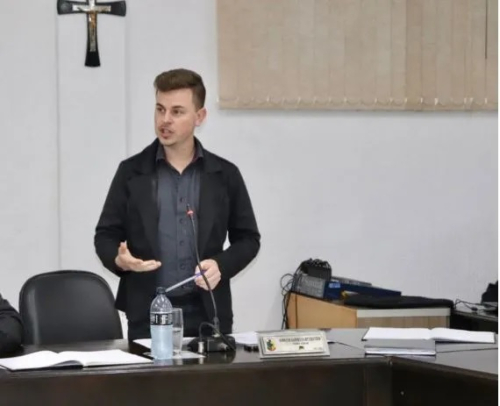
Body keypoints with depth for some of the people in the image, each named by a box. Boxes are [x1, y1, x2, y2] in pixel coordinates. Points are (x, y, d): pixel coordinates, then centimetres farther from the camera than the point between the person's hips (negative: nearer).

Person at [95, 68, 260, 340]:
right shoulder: (131, 171, 4)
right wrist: (120, 259, -16)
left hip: (207, 313, 1)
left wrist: (221, 265, -9)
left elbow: (247, 238, 10)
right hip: (148, 315, -1)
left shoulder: (225, 174, 6)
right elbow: (105, 235, 6)